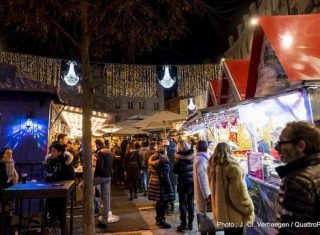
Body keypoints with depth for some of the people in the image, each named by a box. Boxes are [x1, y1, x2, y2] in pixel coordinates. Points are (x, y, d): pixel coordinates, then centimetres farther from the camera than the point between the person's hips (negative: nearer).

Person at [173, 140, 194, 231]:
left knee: (182, 203, 7)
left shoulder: (179, 158, -13)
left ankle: (184, 223, 7)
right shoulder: (192, 155, -2)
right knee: (190, 202, 13)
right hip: (192, 182, 4)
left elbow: (175, 171, -8)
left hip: (183, 183, -4)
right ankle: (190, 223, 20)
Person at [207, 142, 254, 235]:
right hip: (234, 216, -7)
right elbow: (239, 193, -20)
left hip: (220, 213, 7)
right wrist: (249, 211, -5)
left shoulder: (212, 167, 3)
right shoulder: (232, 167, -21)